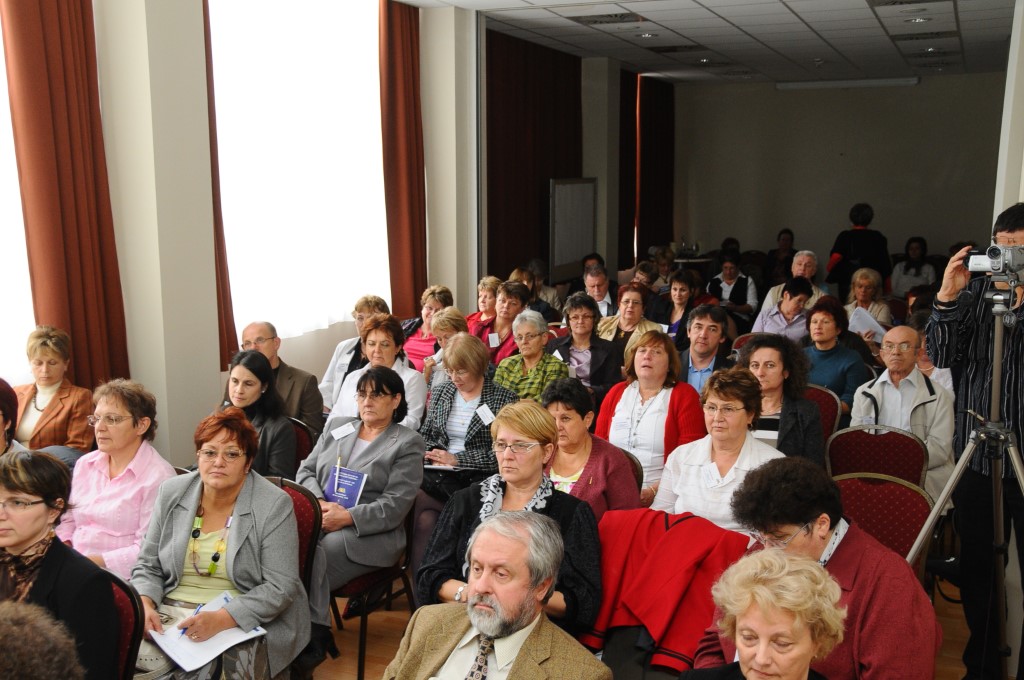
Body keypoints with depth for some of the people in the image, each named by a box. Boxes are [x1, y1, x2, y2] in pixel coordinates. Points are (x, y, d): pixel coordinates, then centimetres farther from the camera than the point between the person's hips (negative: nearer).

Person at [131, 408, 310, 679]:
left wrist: (221, 619, -23)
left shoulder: (274, 506, -8)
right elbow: (148, 566, 12)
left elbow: (279, 587, -11)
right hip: (169, 615, 4)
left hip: (243, 623, -4)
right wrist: (145, 605, -9)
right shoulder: (171, 493, 6)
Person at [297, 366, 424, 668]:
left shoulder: (408, 444, 1)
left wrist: (347, 517, -19)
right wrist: (319, 503, -7)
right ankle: (312, 631, -19)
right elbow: (305, 471, 14)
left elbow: (394, 507, -7)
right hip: (319, 519, 5)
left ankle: (314, 635, -14)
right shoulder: (337, 426, 19)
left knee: (312, 557, -31)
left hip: (368, 533, -5)